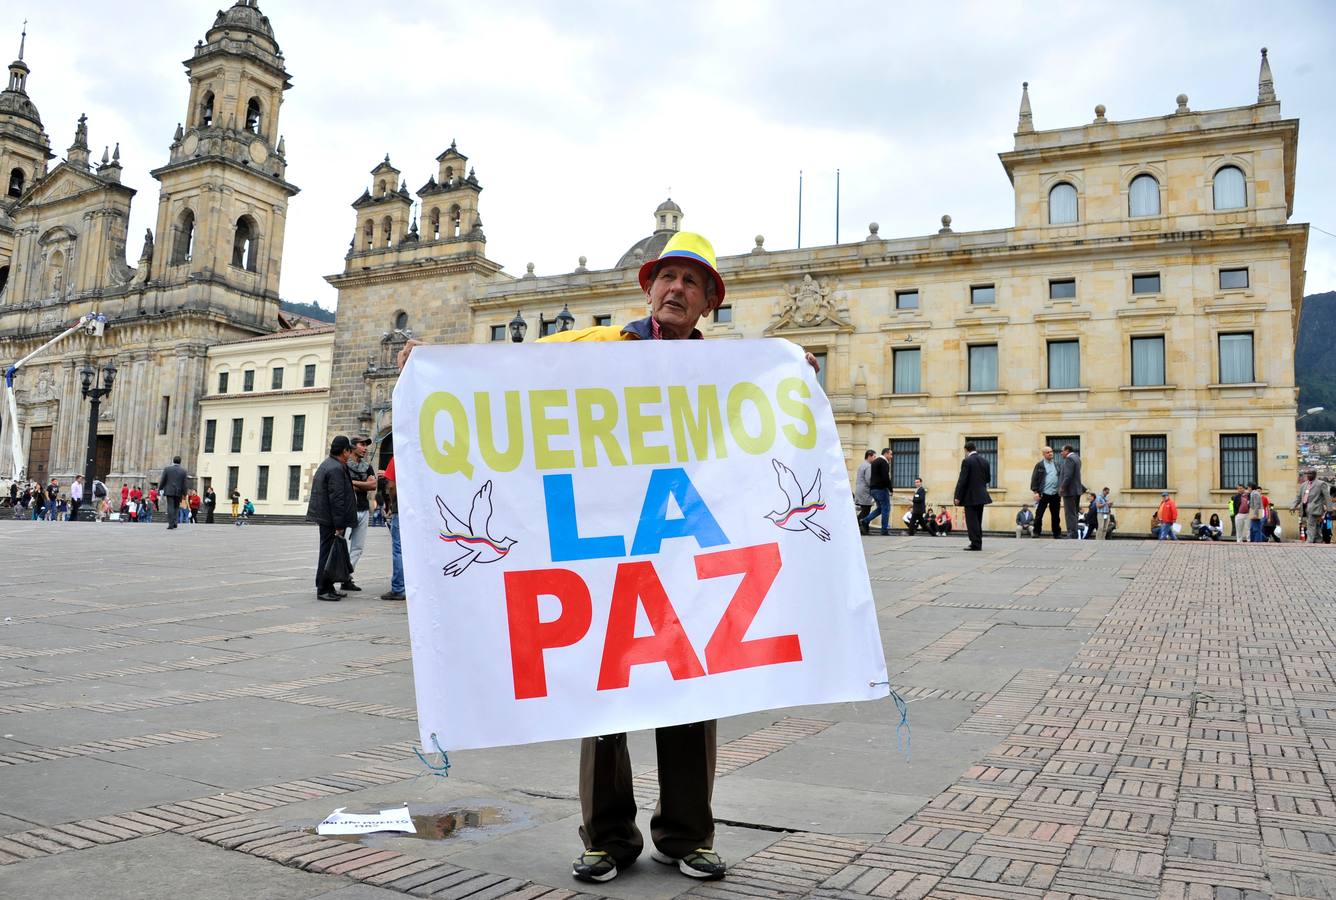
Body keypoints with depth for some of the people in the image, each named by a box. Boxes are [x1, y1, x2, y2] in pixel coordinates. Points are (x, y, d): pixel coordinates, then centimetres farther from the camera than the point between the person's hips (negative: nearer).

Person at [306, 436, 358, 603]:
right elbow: (337, 499, -22)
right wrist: (339, 525, -21)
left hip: (325, 518, 11)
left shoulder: (327, 464, 16)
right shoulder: (336, 469, -18)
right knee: (328, 553, -5)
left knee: (327, 553, 15)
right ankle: (323, 590, 0)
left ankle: (328, 587, 22)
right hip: (331, 520, -11)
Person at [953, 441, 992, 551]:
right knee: (978, 520, 15)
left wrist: (958, 496, -12)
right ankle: (978, 543, 20)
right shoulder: (985, 461, 7)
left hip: (970, 496, -7)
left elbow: (962, 480, -15)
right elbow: (988, 478, 13)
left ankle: (975, 543, -5)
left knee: (971, 520, -3)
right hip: (981, 495, 7)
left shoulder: (967, 461, -13)